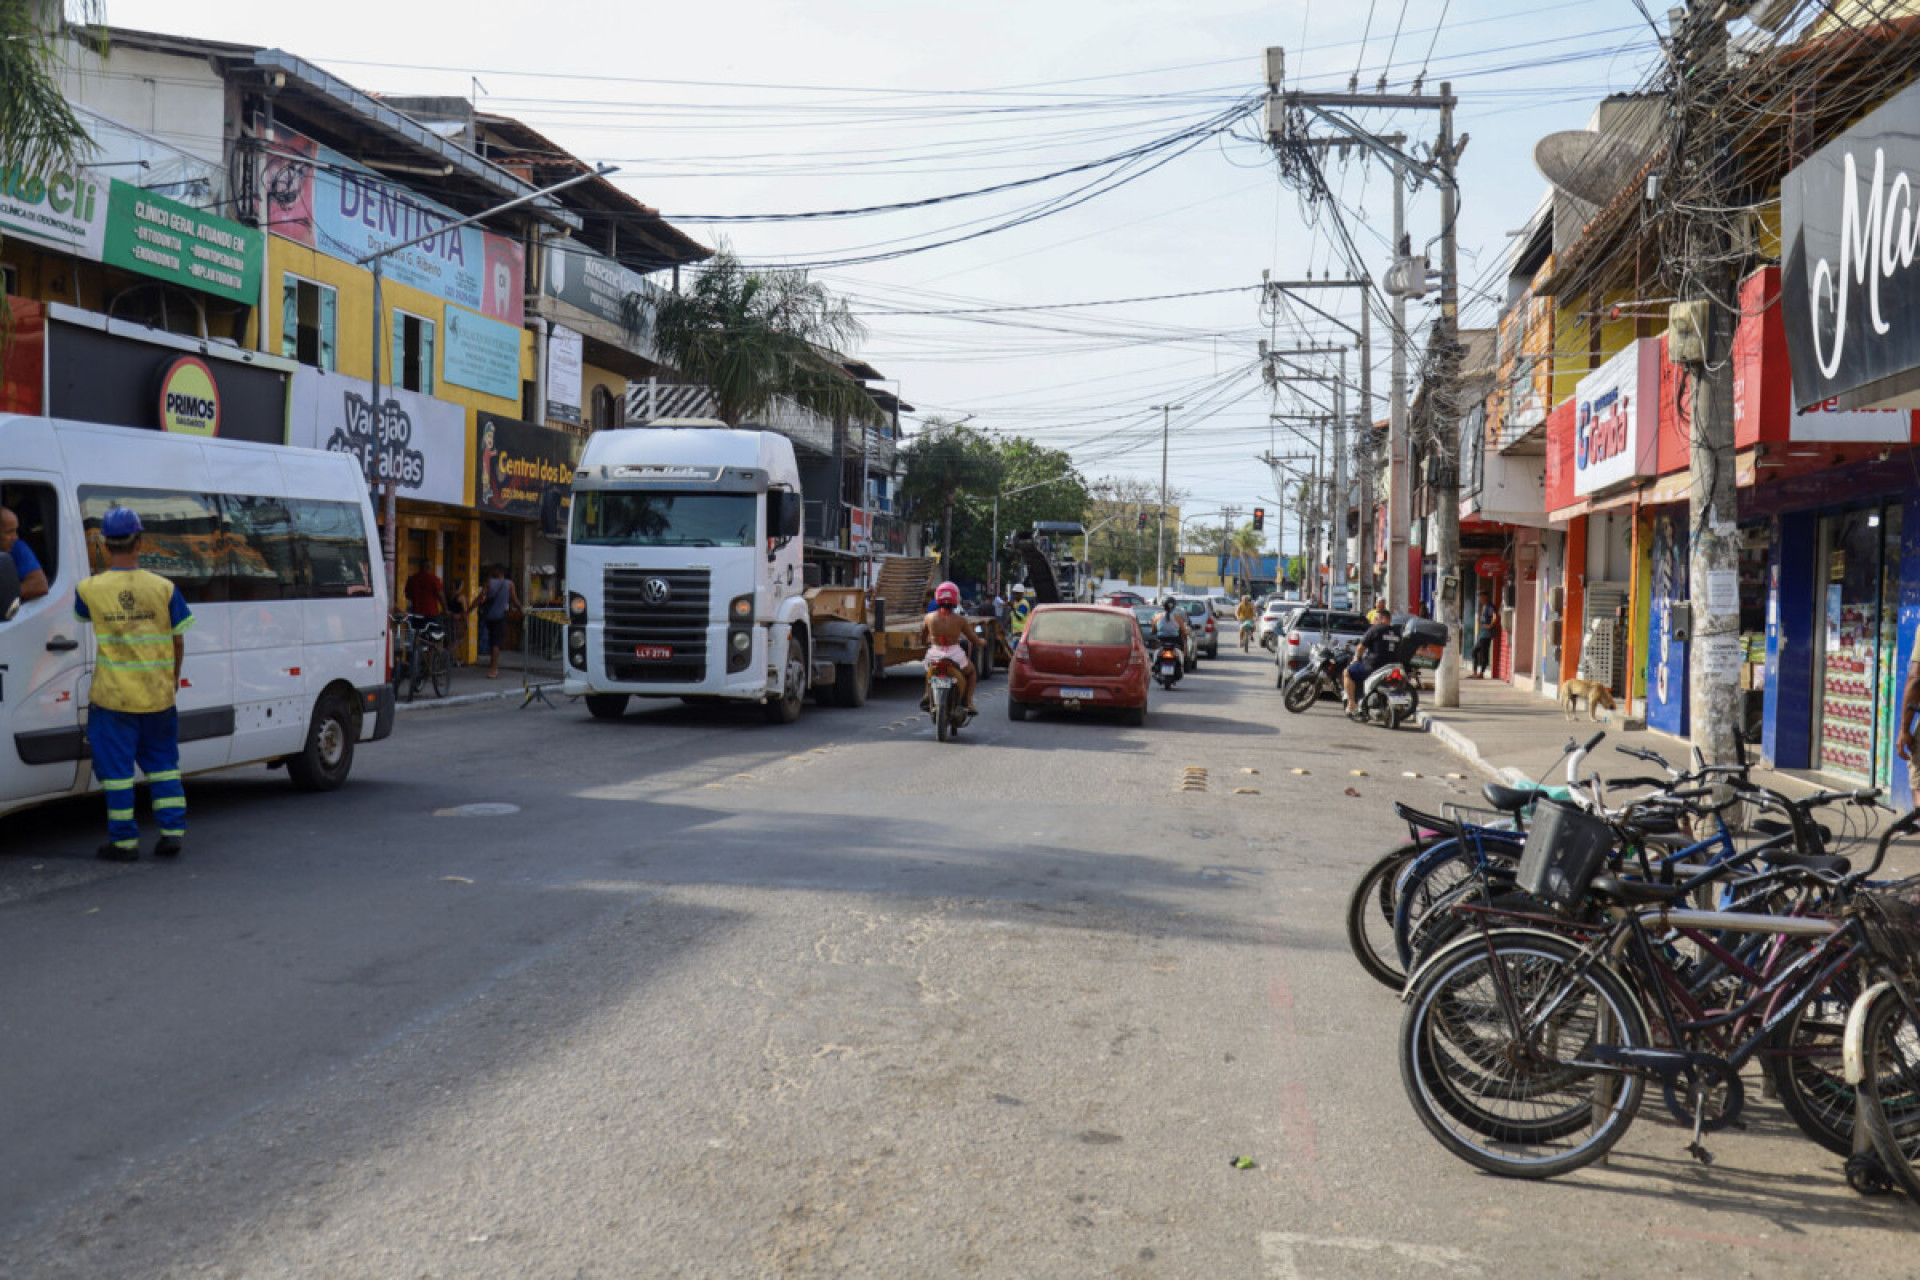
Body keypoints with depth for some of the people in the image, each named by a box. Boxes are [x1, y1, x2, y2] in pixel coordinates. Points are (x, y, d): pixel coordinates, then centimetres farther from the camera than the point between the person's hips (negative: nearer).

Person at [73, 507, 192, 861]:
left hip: (113, 697, -1)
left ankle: (124, 841, 11)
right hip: (158, 695, 2)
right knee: (162, 762, 15)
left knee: (116, 767, 7)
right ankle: (173, 830, 11)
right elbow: (178, 641, 1)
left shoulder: (90, 589, -6)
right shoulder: (165, 588, -6)